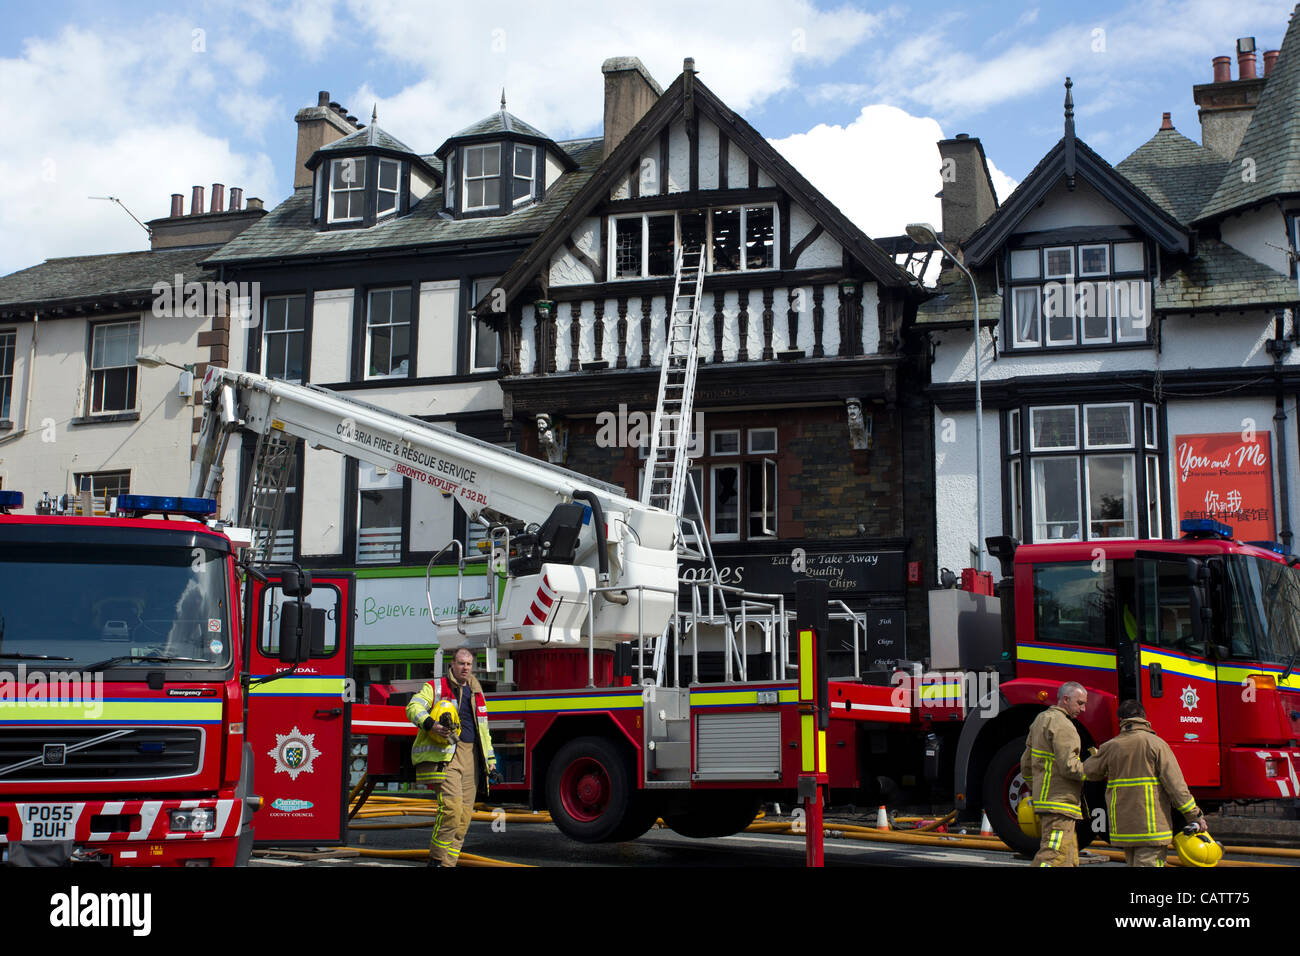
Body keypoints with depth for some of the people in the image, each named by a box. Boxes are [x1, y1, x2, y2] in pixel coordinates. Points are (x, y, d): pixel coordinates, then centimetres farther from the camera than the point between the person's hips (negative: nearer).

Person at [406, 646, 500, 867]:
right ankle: (436, 860, -9)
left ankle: (448, 863, 8)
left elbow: (483, 732, 27)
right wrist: (430, 723, -29)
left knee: (465, 814, 2)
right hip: (443, 755, -6)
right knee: (451, 804, -20)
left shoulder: (476, 695, 22)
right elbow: (413, 707, -10)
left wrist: (491, 764, 22)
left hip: (468, 758, 6)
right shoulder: (435, 687, 4)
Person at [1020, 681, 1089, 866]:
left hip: (1044, 799, 10)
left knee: (1069, 859, 13)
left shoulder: (1041, 719, 18)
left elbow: (1026, 764, 22)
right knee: (1054, 857, -13)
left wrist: (1035, 792, 28)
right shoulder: (1062, 725, -12)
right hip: (1059, 803, -10)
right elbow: (1068, 766, -20)